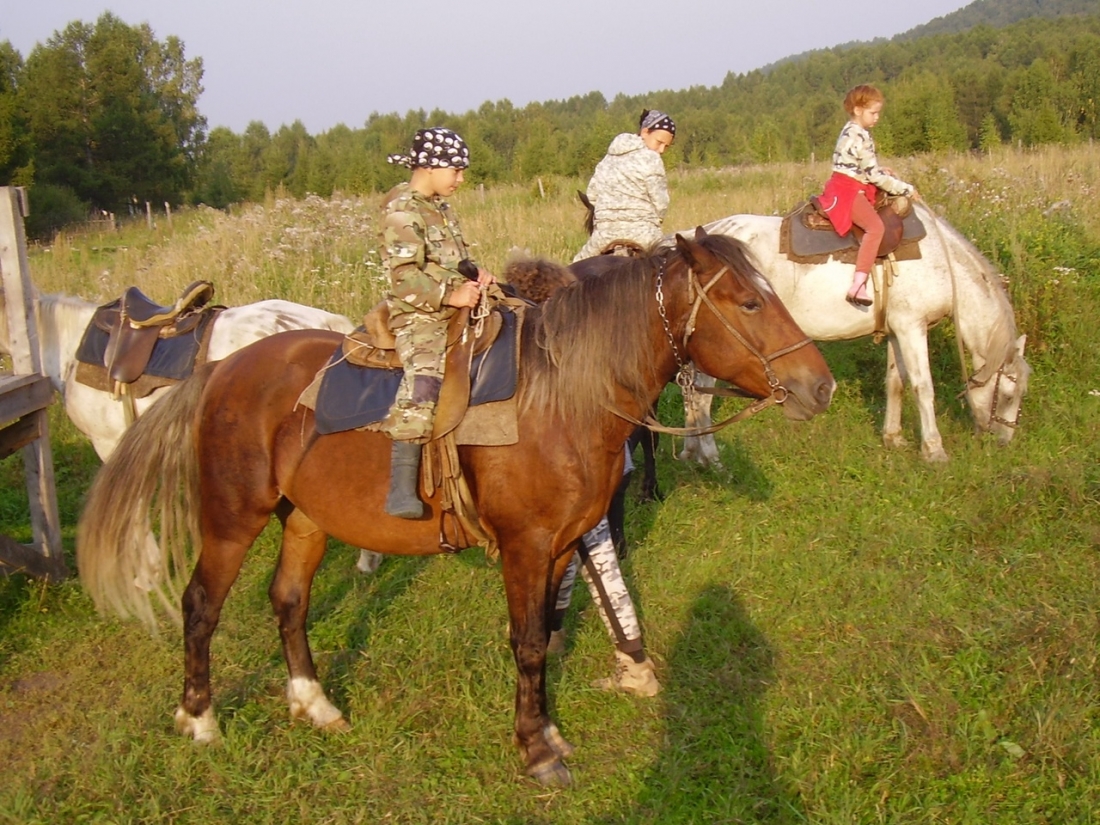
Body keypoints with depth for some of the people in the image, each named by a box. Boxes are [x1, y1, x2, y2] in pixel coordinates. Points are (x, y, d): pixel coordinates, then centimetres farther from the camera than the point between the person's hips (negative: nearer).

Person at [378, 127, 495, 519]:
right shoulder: (401, 210, -7)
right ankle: (402, 487, -36)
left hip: (456, 311, 10)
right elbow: (405, 277, -15)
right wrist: (450, 294, -22)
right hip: (417, 315, -10)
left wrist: (476, 275, 8)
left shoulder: (441, 208, 20)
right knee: (425, 376, -32)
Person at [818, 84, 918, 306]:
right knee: (875, 226, -26)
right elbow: (874, 175, -17)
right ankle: (858, 285, -36)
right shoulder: (859, 137, -16)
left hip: (846, 188, 11)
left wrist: (880, 170, 16)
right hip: (847, 191, -11)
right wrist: (907, 189, -9)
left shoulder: (851, 132, 15)